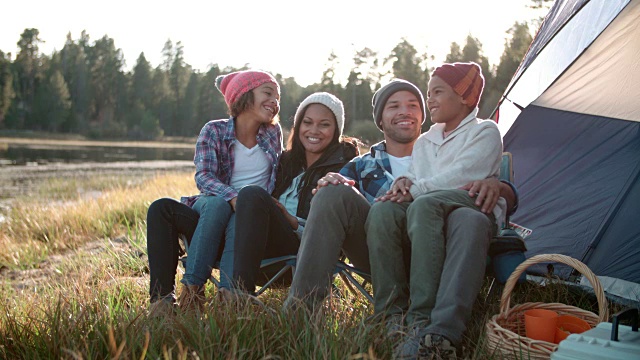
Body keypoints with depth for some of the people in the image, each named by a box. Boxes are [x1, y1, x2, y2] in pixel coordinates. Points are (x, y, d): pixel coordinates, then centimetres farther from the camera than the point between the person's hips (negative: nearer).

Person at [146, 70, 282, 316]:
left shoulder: (273, 132, 13)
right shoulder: (214, 131, 4)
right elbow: (203, 176, -11)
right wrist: (233, 198, -31)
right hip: (209, 210, 0)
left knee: (238, 220, -38)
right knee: (161, 208, -31)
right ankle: (162, 297, -35)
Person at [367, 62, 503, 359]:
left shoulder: (484, 132, 7)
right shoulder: (424, 141, 28)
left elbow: (461, 175, -9)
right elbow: (413, 175, 19)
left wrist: (415, 190, -11)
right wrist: (402, 182, -6)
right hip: (428, 218, 5)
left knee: (424, 205, -38)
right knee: (382, 211, -28)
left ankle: (422, 321, -41)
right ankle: (392, 315, -28)